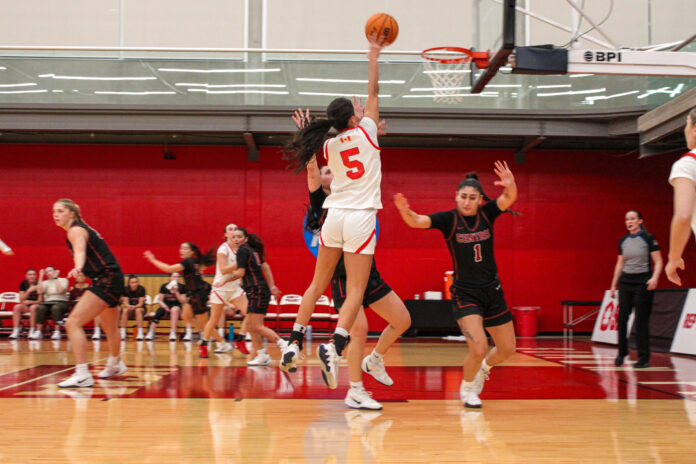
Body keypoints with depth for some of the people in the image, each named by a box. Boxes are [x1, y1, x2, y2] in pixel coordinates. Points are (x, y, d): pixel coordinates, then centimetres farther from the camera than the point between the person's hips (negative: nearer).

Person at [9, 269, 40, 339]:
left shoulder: (39, 284, -5)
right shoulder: (23, 284, 6)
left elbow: (40, 300, -6)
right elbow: (21, 299, 0)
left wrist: (30, 302, -17)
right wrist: (29, 291, -14)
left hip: (36, 304, -3)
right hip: (25, 306, 3)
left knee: (33, 307, -37)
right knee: (17, 307, -27)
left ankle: (32, 331, -33)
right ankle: (15, 331, -31)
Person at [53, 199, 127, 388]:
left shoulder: (75, 230, -14)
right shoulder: (81, 228, 14)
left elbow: (80, 250, -37)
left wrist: (78, 267, -56)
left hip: (107, 280, -11)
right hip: (109, 280, 11)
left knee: (73, 323, -19)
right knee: (110, 327, 30)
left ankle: (82, 375, -24)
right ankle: (115, 365, 52)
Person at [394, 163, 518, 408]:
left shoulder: (486, 213, -2)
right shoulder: (448, 219, -9)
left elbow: (509, 198, -20)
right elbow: (417, 221, -24)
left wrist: (510, 185, -43)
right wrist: (405, 211, -46)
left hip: (492, 291, 4)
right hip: (465, 293, -4)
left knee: (507, 349, 12)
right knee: (479, 349, -19)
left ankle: (482, 369, 45)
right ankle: (467, 388, 11)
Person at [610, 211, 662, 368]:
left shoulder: (648, 239, -5)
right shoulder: (623, 241, 9)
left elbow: (658, 262, -8)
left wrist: (654, 278, -23)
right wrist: (614, 284, 15)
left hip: (643, 282, -5)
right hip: (625, 282, 5)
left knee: (642, 320, -4)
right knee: (622, 318, 0)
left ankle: (644, 358, 3)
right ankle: (622, 353, 12)